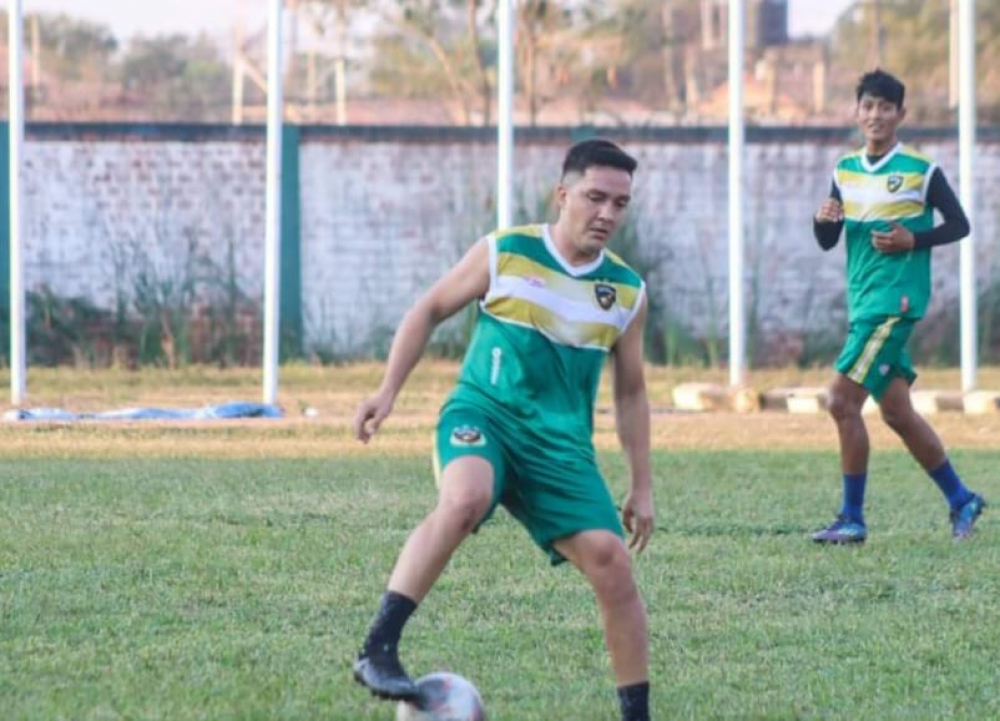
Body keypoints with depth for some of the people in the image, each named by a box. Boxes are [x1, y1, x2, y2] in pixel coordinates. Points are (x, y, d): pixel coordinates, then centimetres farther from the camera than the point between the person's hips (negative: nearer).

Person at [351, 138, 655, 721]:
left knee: (612, 561, -10)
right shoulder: (504, 254, -2)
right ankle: (378, 650, -36)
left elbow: (631, 393, 18)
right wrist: (387, 393, 1)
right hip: (483, 412, -4)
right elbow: (429, 311, 9)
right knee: (464, 500, -36)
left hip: (562, 443, 4)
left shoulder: (628, 292, 7)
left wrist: (643, 488, 16)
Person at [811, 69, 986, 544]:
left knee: (842, 400, -14)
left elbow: (959, 225, -1)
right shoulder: (845, 171, 11)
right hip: (863, 303, 7)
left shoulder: (920, 171, -6)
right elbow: (827, 242, 13)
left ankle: (852, 518, -7)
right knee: (896, 412, 11)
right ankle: (961, 500, 23)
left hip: (895, 301, -7)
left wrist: (913, 241, -16)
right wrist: (823, 219, -9)